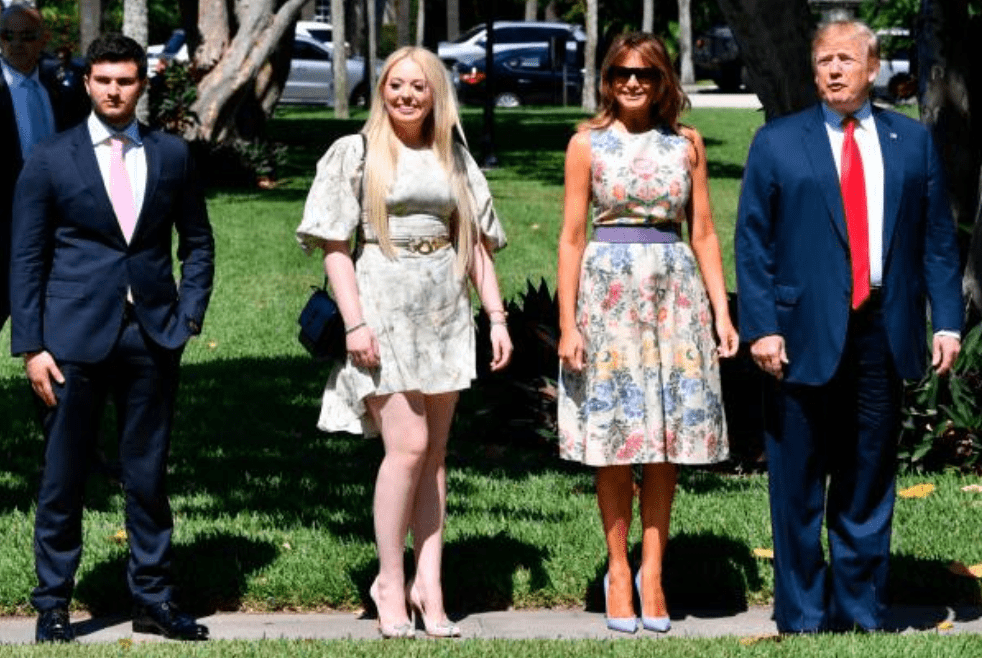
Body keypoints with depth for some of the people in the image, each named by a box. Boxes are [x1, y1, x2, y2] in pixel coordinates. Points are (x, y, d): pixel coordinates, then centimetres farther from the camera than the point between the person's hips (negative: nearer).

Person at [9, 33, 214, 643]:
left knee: (149, 474, 8)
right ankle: (53, 603, 12)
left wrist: (189, 315, 2)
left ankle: (154, 598, 17)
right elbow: (27, 259, 1)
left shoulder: (171, 154, 7)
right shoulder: (50, 160, 1)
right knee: (63, 478, 3)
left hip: (153, 336, 2)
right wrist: (31, 346, -5)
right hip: (75, 338, -2)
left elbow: (198, 243, 15)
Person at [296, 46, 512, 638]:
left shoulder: (454, 158, 13)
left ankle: (429, 583, 5)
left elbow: (478, 243, 15)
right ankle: (391, 584, -2)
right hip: (386, 305, -4)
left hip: (446, 309, 4)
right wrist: (355, 322, -12)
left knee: (434, 453, 4)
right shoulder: (357, 153, 2)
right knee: (408, 446, -12)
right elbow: (335, 245, -2)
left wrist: (497, 316, 6)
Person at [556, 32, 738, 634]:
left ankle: (653, 571, 10)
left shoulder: (686, 143, 8)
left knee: (667, 436, 2)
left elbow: (703, 233, 9)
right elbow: (571, 236, 1)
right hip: (609, 290, -2)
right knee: (615, 439, 1)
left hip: (675, 289, 2)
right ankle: (618, 572, 11)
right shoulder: (588, 144, 2)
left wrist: (722, 310, 2)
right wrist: (568, 324, -5)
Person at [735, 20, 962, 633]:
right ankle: (802, 617, 11)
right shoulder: (777, 143, 4)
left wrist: (948, 320, 0)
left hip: (885, 333, 2)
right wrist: (761, 327, -8)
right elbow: (752, 243, 1)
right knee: (799, 489, 2)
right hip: (806, 335, -2)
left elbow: (938, 238, 9)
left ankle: (860, 613, 17)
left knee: (869, 482, 8)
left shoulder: (913, 141, 10)